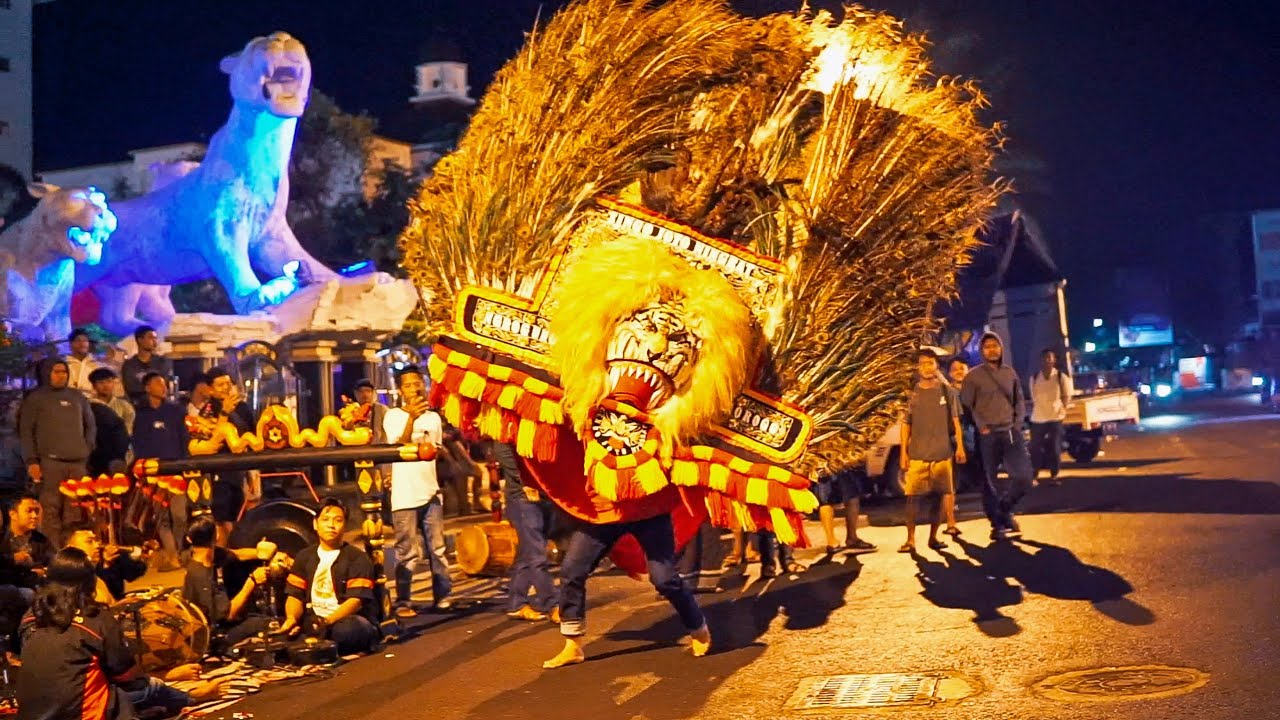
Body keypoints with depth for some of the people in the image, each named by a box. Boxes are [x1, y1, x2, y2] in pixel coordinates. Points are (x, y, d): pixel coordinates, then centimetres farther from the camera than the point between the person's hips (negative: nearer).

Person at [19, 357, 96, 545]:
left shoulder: (77, 397, 17)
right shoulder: (35, 398, 6)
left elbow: (90, 425, 23)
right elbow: (25, 431, 1)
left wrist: (87, 449, 8)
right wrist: (31, 461, -7)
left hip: (78, 462, 3)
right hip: (50, 462, -3)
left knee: (75, 509, 2)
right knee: (51, 508, -7)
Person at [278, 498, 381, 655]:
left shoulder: (357, 558, -2)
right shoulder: (304, 557, 15)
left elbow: (355, 600, -14)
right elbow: (295, 595, 7)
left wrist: (328, 621, -31)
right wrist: (292, 618, -16)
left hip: (349, 621, -4)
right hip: (313, 623, 4)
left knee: (347, 629, -40)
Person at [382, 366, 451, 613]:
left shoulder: (433, 417, 12)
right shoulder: (393, 416, -4)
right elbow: (400, 446, -21)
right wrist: (411, 417, -33)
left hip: (431, 493, 4)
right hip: (405, 496, -4)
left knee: (437, 549, 7)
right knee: (407, 553, -2)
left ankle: (442, 596, 14)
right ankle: (402, 602, 5)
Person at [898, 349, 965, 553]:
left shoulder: (947, 391, 6)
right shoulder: (912, 394, 5)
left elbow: (955, 421, 8)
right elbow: (906, 424, 5)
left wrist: (960, 446, -1)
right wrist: (903, 452, 0)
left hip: (942, 453, 1)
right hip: (916, 454, -1)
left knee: (937, 495, 5)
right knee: (913, 496, -5)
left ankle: (933, 537, 17)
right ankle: (910, 539, 0)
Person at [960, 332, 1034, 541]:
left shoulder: (1010, 372, 12)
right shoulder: (974, 376, -2)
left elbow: (1019, 400, 18)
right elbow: (966, 405, -4)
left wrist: (1018, 422, 5)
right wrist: (981, 427, -11)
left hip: (1011, 431, 4)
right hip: (988, 435, -4)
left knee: (1024, 474, -4)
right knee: (991, 481, 0)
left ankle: (1006, 509, 20)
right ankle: (997, 524, 10)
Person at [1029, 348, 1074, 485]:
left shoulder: (1061, 377, -2)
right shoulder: (1034, 378, 5)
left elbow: (1067, 397, 4)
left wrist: (1062, 410, -6)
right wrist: (1033, 413, 7)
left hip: (1055, 417, -2)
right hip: (1037, 418, 2)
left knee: (1055, 448, 2)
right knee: (1035, 448, 3)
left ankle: (1053, 476, 12)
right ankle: (1034, 476, 14)